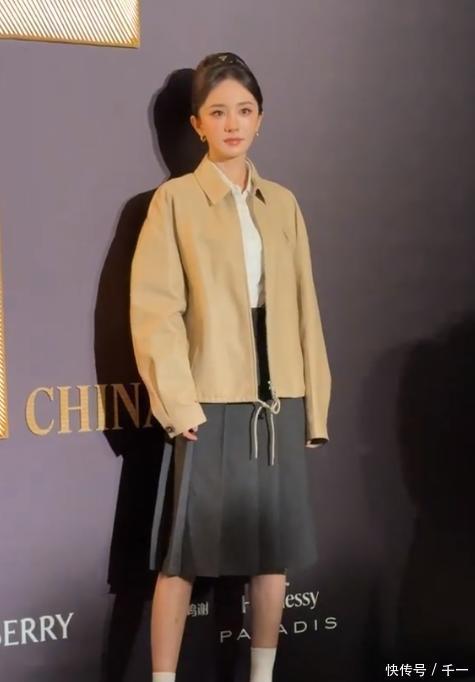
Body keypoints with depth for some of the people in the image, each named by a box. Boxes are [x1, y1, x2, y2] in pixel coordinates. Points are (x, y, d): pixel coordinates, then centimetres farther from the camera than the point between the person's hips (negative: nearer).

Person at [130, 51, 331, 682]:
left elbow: (304, 307, 9)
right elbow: (154, 307, -8)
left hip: (279, 403, 4)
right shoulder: (175, 199, -2)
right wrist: (178, 401, -15)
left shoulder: (283, 203, 11)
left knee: (273, 550, 11)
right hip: (213, 404, -4)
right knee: (185, 555, 0)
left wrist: (315, 403, 7)